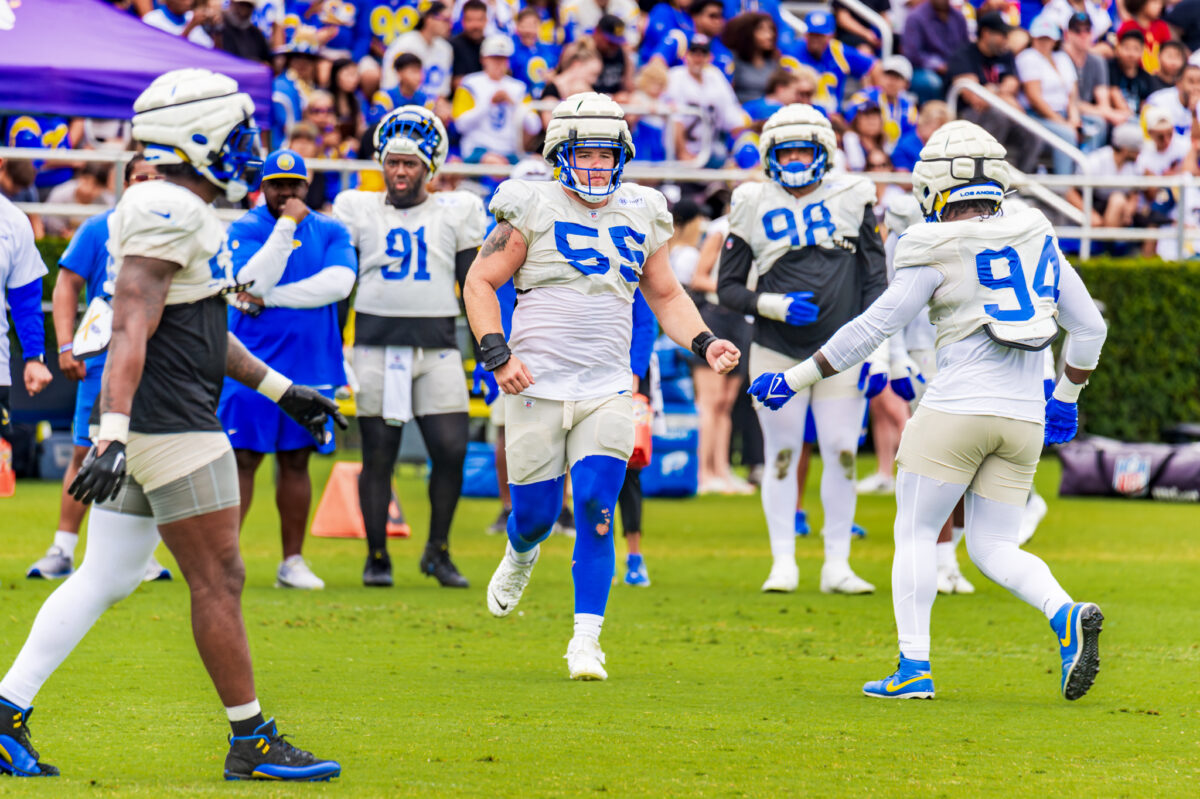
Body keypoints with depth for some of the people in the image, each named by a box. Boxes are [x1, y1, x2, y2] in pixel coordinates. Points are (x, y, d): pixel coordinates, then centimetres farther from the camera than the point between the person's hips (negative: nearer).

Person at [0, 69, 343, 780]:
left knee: (107, 578, 10)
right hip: (168, 423, -10)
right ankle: (251, 742, 4)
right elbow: (132, 329, -23)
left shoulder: (187, 213, 17)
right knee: (219, 580, -3)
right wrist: (113, 436, -29)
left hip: (144, 426, 10)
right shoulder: (167, 213, -15)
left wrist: (282, 390, 29)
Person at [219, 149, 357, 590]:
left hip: (311, 366, 3)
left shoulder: (329, 232, 7)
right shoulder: (244, 230, -1)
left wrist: (269, 298, -14)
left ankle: (293, 562, 13)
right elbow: (255, 282, -17)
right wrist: (286, 225, -18)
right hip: (254, 366, -3)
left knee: (295, 462, 9)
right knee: (242, 459, -5)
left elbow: (340, 282, -11)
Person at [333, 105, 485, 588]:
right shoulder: (357, 210, 9)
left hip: (437, 348, 0)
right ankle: (376, 556, 13)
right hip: (376, 345, 0)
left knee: (451, 451, -8)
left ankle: (438, 551, 11)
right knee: (378, 454, 1)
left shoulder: (457, 212, 9)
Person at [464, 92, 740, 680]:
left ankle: (586, 640, -5)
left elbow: (665, 295, 21)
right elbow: (480, 282, 1)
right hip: (536, 388, -2)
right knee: (535, 514, 4)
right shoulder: (533, 211, -3)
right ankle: (520, 556, 42)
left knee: (596, 510, -12)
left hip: (606, 391, 2)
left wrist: (704, 343, 4)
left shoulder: (639, 216, 9)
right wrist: (497, 355, -12)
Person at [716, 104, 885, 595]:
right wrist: (774, 306, -14)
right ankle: (783, 564, 7)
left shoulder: (852, 200, 4)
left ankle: (837, 566, 6)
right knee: (781, 455, 0)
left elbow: (875, 281, 6)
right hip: (777, 352, -1)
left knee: (841, 454, -2)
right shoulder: (754, 207, 1)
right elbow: (728, 287, 4)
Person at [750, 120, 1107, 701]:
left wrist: (795, 379, 4)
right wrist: (1066, 399, 27)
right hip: (1023, 417, 5)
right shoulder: (1036, 240, 9)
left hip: (957, 410, -5)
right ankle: (1068, 616, -15)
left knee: (915, 534, 7)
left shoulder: (938, 254, -7)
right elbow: (1089, 327, 14)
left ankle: (914, 666, -2)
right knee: (993, 548, 11)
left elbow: (872, 330, -5)